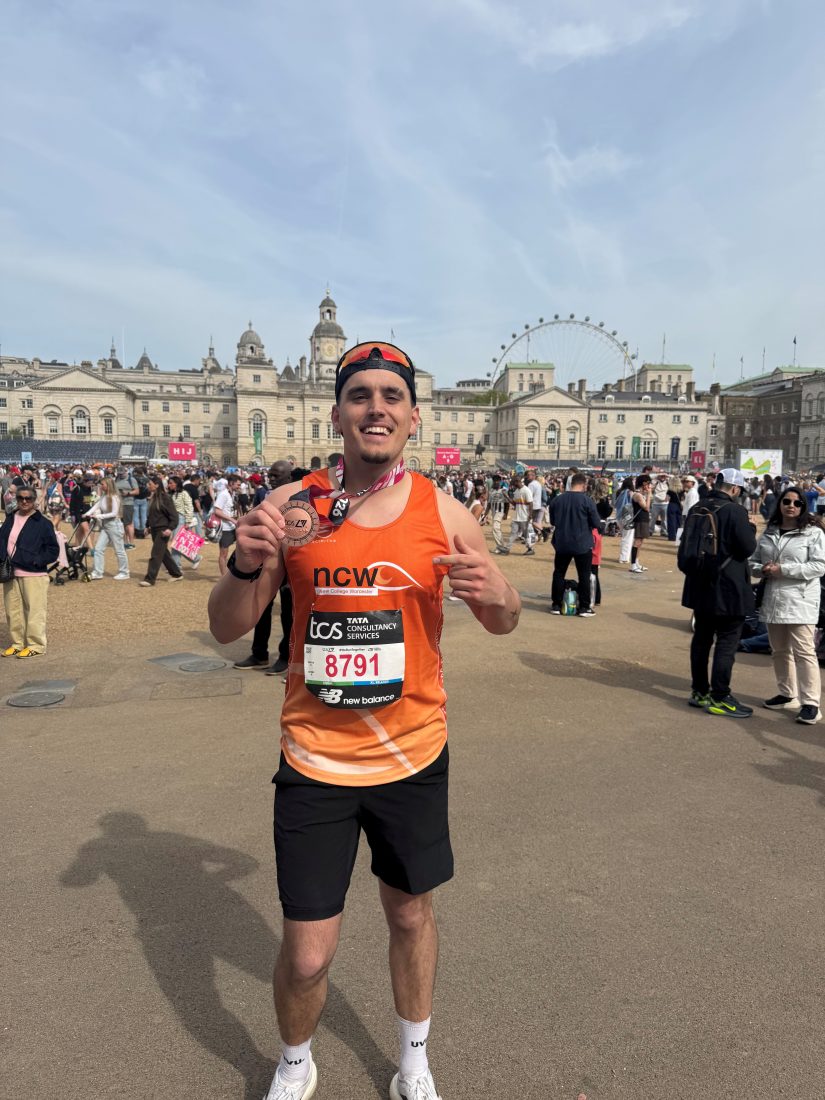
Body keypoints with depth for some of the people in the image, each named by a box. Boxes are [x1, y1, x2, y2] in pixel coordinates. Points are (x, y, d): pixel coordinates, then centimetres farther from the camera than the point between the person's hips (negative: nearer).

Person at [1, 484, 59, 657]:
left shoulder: (42, 523, -5)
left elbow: (53, 550, -5)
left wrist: (37, 561, -16)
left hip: (33, 575, -6)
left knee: (34, 611, -1)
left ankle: (36, 645, 8)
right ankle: (16, 643, 23)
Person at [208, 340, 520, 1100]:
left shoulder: (444, 514, -7)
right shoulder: (292, 507, -9)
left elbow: (504, 623, 3)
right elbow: (227, 629, -4)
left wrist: (495, 596, -21)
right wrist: (248, 562, -25)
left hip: (414, 754, 2)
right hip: (315, 761, -1)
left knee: (411, 913, 21)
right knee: (308, 955, 6)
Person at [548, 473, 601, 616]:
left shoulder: (556, 500, 0)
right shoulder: (587, 501, -11)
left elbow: (552, 522, 12)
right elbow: (596, 523, -7)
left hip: (562, 543, 3)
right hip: (583, 544, -3)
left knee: (559, 573, 12)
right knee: (584, 575, 6)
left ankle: (556, 605, 15)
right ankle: (584, 607, 8)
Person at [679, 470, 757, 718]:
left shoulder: (696, 509, 7)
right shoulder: (735, 511, -16)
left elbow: (686, 546, 13)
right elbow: (748, 547, -15)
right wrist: (750, 529, 2)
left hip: (700, 586, 7)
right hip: (727, 590, -7)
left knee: (701, 639, 15)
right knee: (726, 643, 1)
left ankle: (699, 691, 23)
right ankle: (719, 698, 5)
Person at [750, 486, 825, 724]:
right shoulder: (769, 532, 12)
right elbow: (754, 561, 15)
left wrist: (784, 570, -18)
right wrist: (762, 570, -8)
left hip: (800, 601, -6)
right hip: (773, 599, 6)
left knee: (803, 651, -7)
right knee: (779, 650, 14)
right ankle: (787, 695, 27)